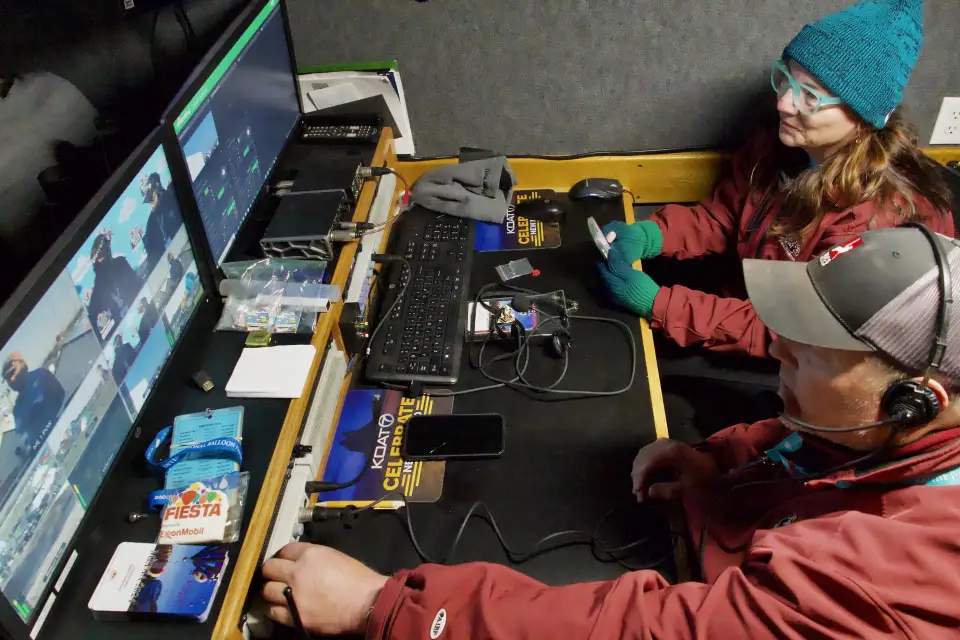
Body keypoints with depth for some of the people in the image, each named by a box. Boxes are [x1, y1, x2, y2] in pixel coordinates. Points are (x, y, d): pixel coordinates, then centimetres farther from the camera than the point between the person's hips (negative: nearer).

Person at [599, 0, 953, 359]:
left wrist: (656, 305, -37)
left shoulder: (877, 223, -34)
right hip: (740, 293, 6)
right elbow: (720, 218, -2)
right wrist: (644, 236, -23)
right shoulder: (785, 143, -12)